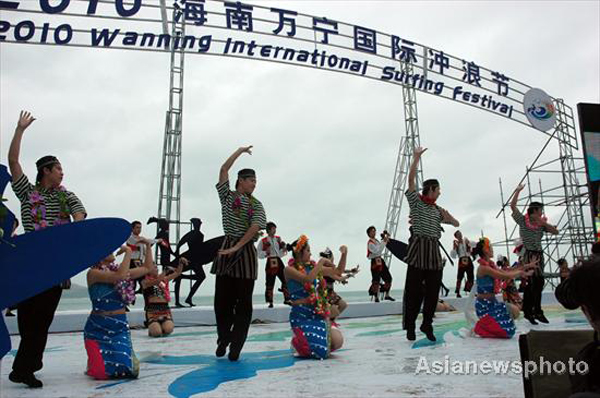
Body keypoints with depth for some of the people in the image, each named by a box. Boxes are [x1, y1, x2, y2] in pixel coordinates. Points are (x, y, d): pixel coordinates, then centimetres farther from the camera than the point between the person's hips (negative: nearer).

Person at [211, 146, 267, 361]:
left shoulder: (256, 205, 8)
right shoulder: (228, 196, 11)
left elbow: (255, 227, -7)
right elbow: (224, 170, 3)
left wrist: (236, 247, -17)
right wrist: (240, 150, 8)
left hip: (246, 252, 0)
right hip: (226, 250, 0)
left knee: (243, 301, 0)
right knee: (222, 297, 0)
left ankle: (235, 346, 6)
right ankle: (223, 339, 18)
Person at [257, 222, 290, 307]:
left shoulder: (278, 239, 11)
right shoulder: (263, 241, -2)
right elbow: (259, 254, -3)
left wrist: (284, 250, -5)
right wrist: (266, 252, -19)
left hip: (278, 262, 4)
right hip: (270, 263, -4)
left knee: (285, 279, -2)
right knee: (270, 283, -1)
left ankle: (286, 299, 10)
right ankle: (270, 301, 9)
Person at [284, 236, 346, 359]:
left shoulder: (312, 266, 9)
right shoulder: (290, 269, -8)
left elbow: (337, 272, 16)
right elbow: (307, 279, -26)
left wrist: (344, 254, 2)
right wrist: (321, 262, -17)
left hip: (319, 314, 6)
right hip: (302, 316, -6)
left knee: (338, 342, -10)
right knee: (320, 351, -19)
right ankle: (296, 341, 13)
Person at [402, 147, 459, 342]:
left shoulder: (438, 210, 21)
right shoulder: (416, 201, 5)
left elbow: (456, 224, 25)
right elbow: (411, 179, -4)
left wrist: (448, 217, 3)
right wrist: (416, 157, -7)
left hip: (434, 252, 6)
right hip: (418, 249, -5)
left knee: (432, 291, 5)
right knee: (413, 290, -3)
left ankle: (427, 324, 18)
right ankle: (410, 326, 6)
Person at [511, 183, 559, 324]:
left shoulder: (541, 224, 12)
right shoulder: (522, 220, -2)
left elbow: (556, 231, 7)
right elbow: (513, 206, -6)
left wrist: (545, 223, -6)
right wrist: (518, 191, -5)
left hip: (539, 255, 6)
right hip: (529, 255, -6)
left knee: (531, 284, 8)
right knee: (538, 281, -11)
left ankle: (528, 311, 14)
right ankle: (537, 311, -5)